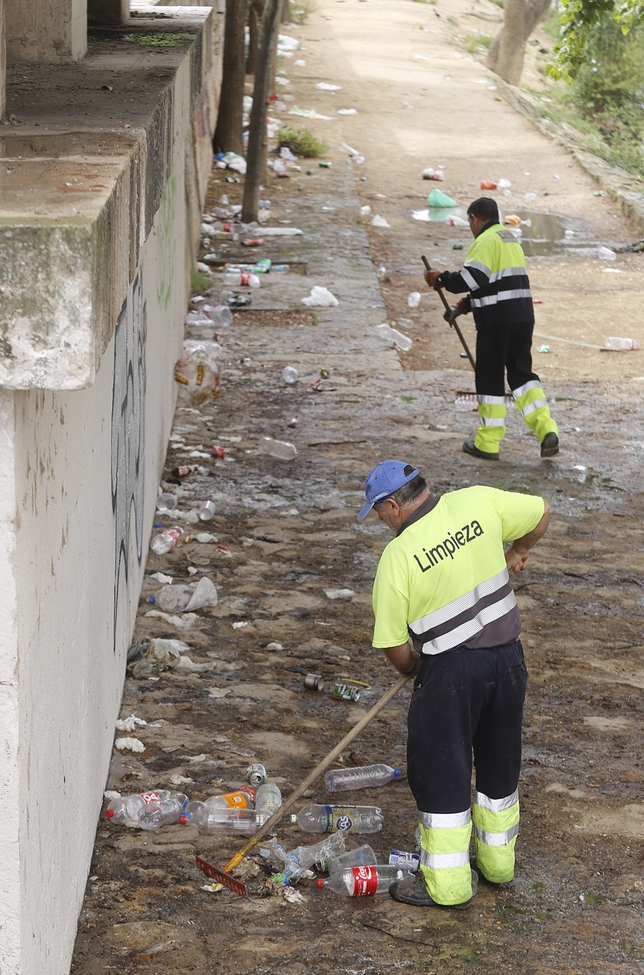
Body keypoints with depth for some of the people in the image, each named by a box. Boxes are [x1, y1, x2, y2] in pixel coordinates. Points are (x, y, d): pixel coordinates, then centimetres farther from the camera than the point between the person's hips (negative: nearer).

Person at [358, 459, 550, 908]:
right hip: (508, 657, 6)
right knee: (500, 764, 20)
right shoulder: (479, 502, -5)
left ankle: (447, 885, 13)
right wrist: (515, 554, 27)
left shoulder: (398, 556, -15)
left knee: (442, 771, 7)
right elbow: (541, 512, 10)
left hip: (451, 669, -6)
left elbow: (393, 642, -10)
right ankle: (497, 862, 36)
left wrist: (410, 669, 12)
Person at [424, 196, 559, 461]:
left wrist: (440, 279, -6)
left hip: (496, 321, -8)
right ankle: (547, 430, -4)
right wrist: (468, 304, 21)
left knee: (490, 378, 1)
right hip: (523, 316, 8)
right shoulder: (510, 239, 20)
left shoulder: (486, 241, -10)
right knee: (521, 372, 11)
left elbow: (471, 278, -20)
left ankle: (488, 443, 8)